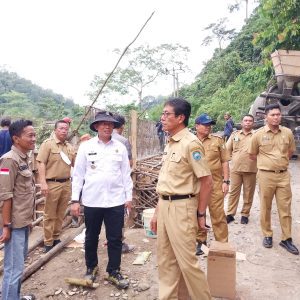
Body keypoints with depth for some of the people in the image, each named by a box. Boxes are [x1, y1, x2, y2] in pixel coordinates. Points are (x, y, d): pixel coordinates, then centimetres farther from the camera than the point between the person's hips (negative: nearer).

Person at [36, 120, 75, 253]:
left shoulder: (70, 146, 13)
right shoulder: (48, 143, -6)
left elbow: (75, 164, 21)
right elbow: (41, 163, -12)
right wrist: (43, 182, -18)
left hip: (66, 184, 6)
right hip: (52, 184, -6)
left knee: (60, 214, 14)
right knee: (50, 215, 4)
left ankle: (56, 238, 28)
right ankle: (48, 242, 15)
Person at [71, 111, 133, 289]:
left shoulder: (120, 147, 3)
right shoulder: (86, 146, 0)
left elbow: (126, 173, 6)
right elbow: (78, 174, 1)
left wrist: (129, 196, 6)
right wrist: (75, 199, -1)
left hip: (116, 201, 1)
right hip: (92, 200, 0)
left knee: (115, 239, 8)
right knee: (91, 238, 15)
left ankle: (114, 272, 26)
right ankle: (91, 268, 37)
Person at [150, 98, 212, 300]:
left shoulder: (190, 143, -14)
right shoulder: (170, 144, 11)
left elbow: (207, 181, -14)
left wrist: (200, 214, -8)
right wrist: (157, 212, 16)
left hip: (181, 207, -8)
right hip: (165, 206, 8)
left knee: (187, 261, 4)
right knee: (166, 260, 17)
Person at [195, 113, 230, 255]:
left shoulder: (217, 140, 3)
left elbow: (225, 161, 2)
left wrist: (226, 181, -4)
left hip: (215, 183, -1)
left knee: (218, 215, 3)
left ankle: (222, 243, 17)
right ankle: (200, 241, 29)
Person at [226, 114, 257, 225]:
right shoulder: (234, 134, 10)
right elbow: (227, 149, 12)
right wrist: (235, 157, 3)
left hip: (251, 169, -1)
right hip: (235, 168, 1)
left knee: (248, 193, 7)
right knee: (233, 192, 6)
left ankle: (245, 214, 21)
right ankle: (230, 214, 15)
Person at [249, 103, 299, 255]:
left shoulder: (288, 133, 3)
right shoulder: (258, 134, -5)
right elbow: (252, 155, 7)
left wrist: (280, 162, 14)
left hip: (284, 175, 2)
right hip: (265, 175, -2)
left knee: (285, 208, 7)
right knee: (265, 208, 9)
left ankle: (286, 239, 20)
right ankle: (267, 235, 25)